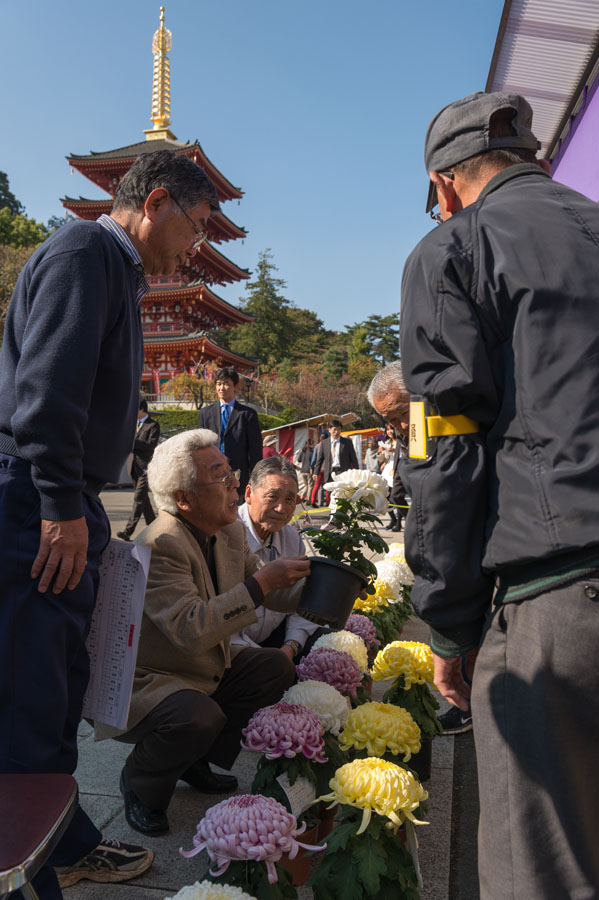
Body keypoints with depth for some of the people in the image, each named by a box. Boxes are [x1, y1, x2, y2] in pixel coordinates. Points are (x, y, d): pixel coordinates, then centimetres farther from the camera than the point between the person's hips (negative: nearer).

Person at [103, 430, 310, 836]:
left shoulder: (232, 532, -2)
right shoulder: (159, 546, -29)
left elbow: (267, 592, 8)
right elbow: (190, 630, -38)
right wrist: (261, 582, -36)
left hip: (208, 668, 9)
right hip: (146, 679, -8)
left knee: (280, 668, 1)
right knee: (199, 717, -33)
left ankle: (197, 760, 13)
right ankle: (140, 784, 1)